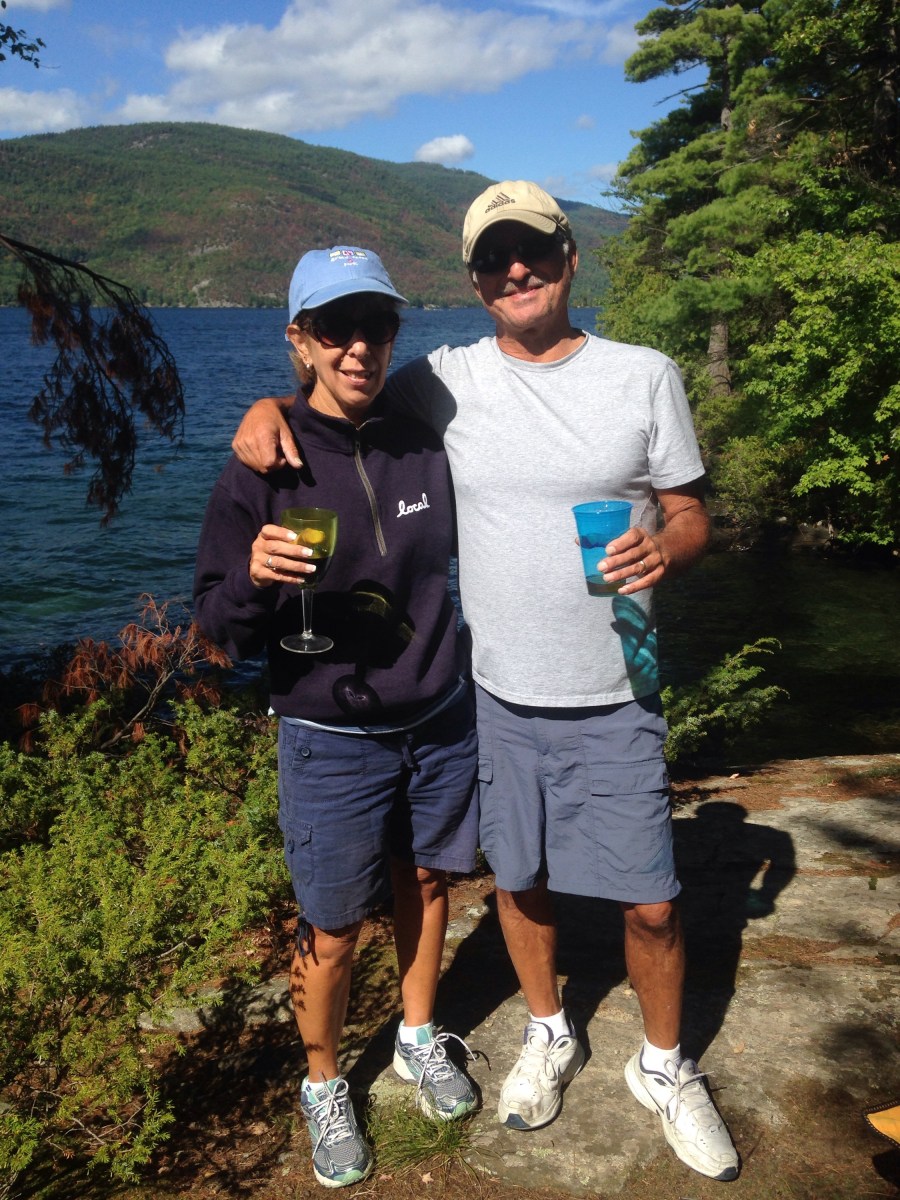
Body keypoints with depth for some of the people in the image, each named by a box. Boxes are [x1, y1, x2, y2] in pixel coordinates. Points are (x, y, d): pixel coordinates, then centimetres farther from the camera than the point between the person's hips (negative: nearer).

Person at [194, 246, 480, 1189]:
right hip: (332, 740, -3)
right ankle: (323, 1087, 36)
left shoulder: (423, 447, -4)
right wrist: (255, 580, -31)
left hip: (440, 721, 4)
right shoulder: (264, 467, -13)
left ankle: (419, 1040, 46)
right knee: (332, 928, 8)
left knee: (424, 881, 20)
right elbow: (219, 625, -11)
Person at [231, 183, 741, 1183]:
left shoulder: (643, 376, -3)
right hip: (497, 691, 2)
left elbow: (693, 516, 2)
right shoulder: (445, 380, -1)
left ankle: (663, 1067, 35)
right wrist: (269, 404, -9)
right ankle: (548, 1036, 45)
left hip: (613, 696, -1)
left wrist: (665, 549, -21)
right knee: (519, 878, 17)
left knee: (650, 901, 6)